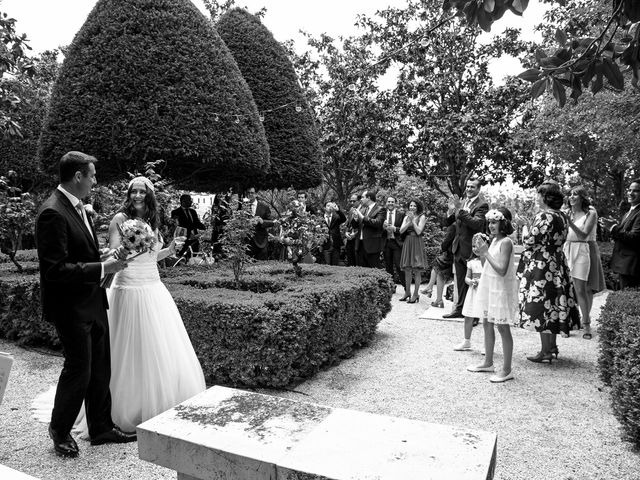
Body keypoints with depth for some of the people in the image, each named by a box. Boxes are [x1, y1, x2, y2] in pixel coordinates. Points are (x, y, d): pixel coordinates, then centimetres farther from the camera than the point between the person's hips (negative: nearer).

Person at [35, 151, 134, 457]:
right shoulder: (52, 213, -20)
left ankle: (101, 428, 30)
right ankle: (60, 429, 30)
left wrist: (103, 259, 6)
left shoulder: (77, 207, 10)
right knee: (79, 369, 4)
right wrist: (102, 268, -21)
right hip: (71, 307, -9)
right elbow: (55, 269, -24)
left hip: (93, 303, 9)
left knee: (100, 368, 15)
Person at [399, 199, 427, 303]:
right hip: (407, 243, 5)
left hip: (417, 244, -5)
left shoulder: (421, 217, -1)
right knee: (407, 270, 8)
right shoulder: (406, 217, 12)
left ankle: (415, 294, 2)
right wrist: (409, 221, -10)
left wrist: (413, 220, -11)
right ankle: (407, 292, 18)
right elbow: (401, 230, 1)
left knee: (417, 270, -2)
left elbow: (418, 231, -11)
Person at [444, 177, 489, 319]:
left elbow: (477, 223, -27)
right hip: (459, 248, 8)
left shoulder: (482, 205, -12)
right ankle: (460, 309, 26)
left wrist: (460, 210, -32)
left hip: (471, 249, -8)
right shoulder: (463, 202, 12)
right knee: (460, 281, 15)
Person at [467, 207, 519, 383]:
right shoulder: (494, 240, 9)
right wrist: (481, 254, 1)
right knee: (487, 324, 16)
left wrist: (486, 253, -21)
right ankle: (488, 362, 29)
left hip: (501, 289, -9)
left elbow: (502, 270, -24)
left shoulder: (506, 242, -17)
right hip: (488, 287, 9)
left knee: (503, 328, -2)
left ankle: (507, 370, 8)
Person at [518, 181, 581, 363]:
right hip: (557, 264, 9)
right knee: (553, 303, 15)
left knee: (541, 306, -2)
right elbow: (560, 241, 15)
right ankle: (552, 345, 26)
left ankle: (545, 351, 5)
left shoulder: (543, 216, -17)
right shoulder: (560, 216, 10)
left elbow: (531, 241, -18)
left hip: (541, 265, -9)